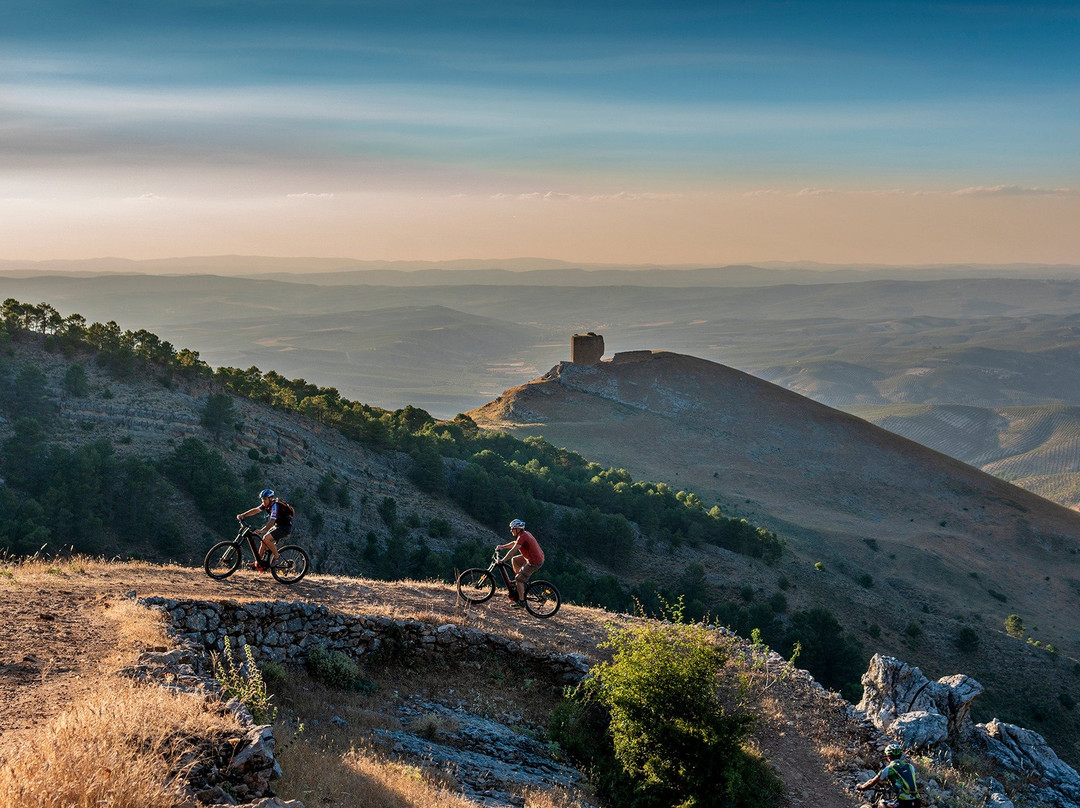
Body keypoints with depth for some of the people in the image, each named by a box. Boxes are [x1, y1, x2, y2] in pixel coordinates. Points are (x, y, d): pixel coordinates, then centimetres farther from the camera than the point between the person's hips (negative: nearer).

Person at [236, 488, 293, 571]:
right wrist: (242, 515, -6)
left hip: (285, 527, -9)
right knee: (264, 541, 4)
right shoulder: (266, 504, 2)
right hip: (277, 525, 9)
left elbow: (272, 522, -32)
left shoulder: (275, 505, -24)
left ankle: (276, 557, -10)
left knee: (266, 538, -23)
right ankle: (258, 563, 14)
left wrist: (261, 530, -42)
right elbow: (255, 510, 5)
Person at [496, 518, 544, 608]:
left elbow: (513, 550, -23)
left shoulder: (522, 536, -20)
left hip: (534, 562, -10)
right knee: (515, 560, 20)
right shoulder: (525, 533, 11)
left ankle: (521, 601, 3)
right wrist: (502, 546, 19)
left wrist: (503, 561, -19)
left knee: (519, 579, -4)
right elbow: (514, 543, 25)